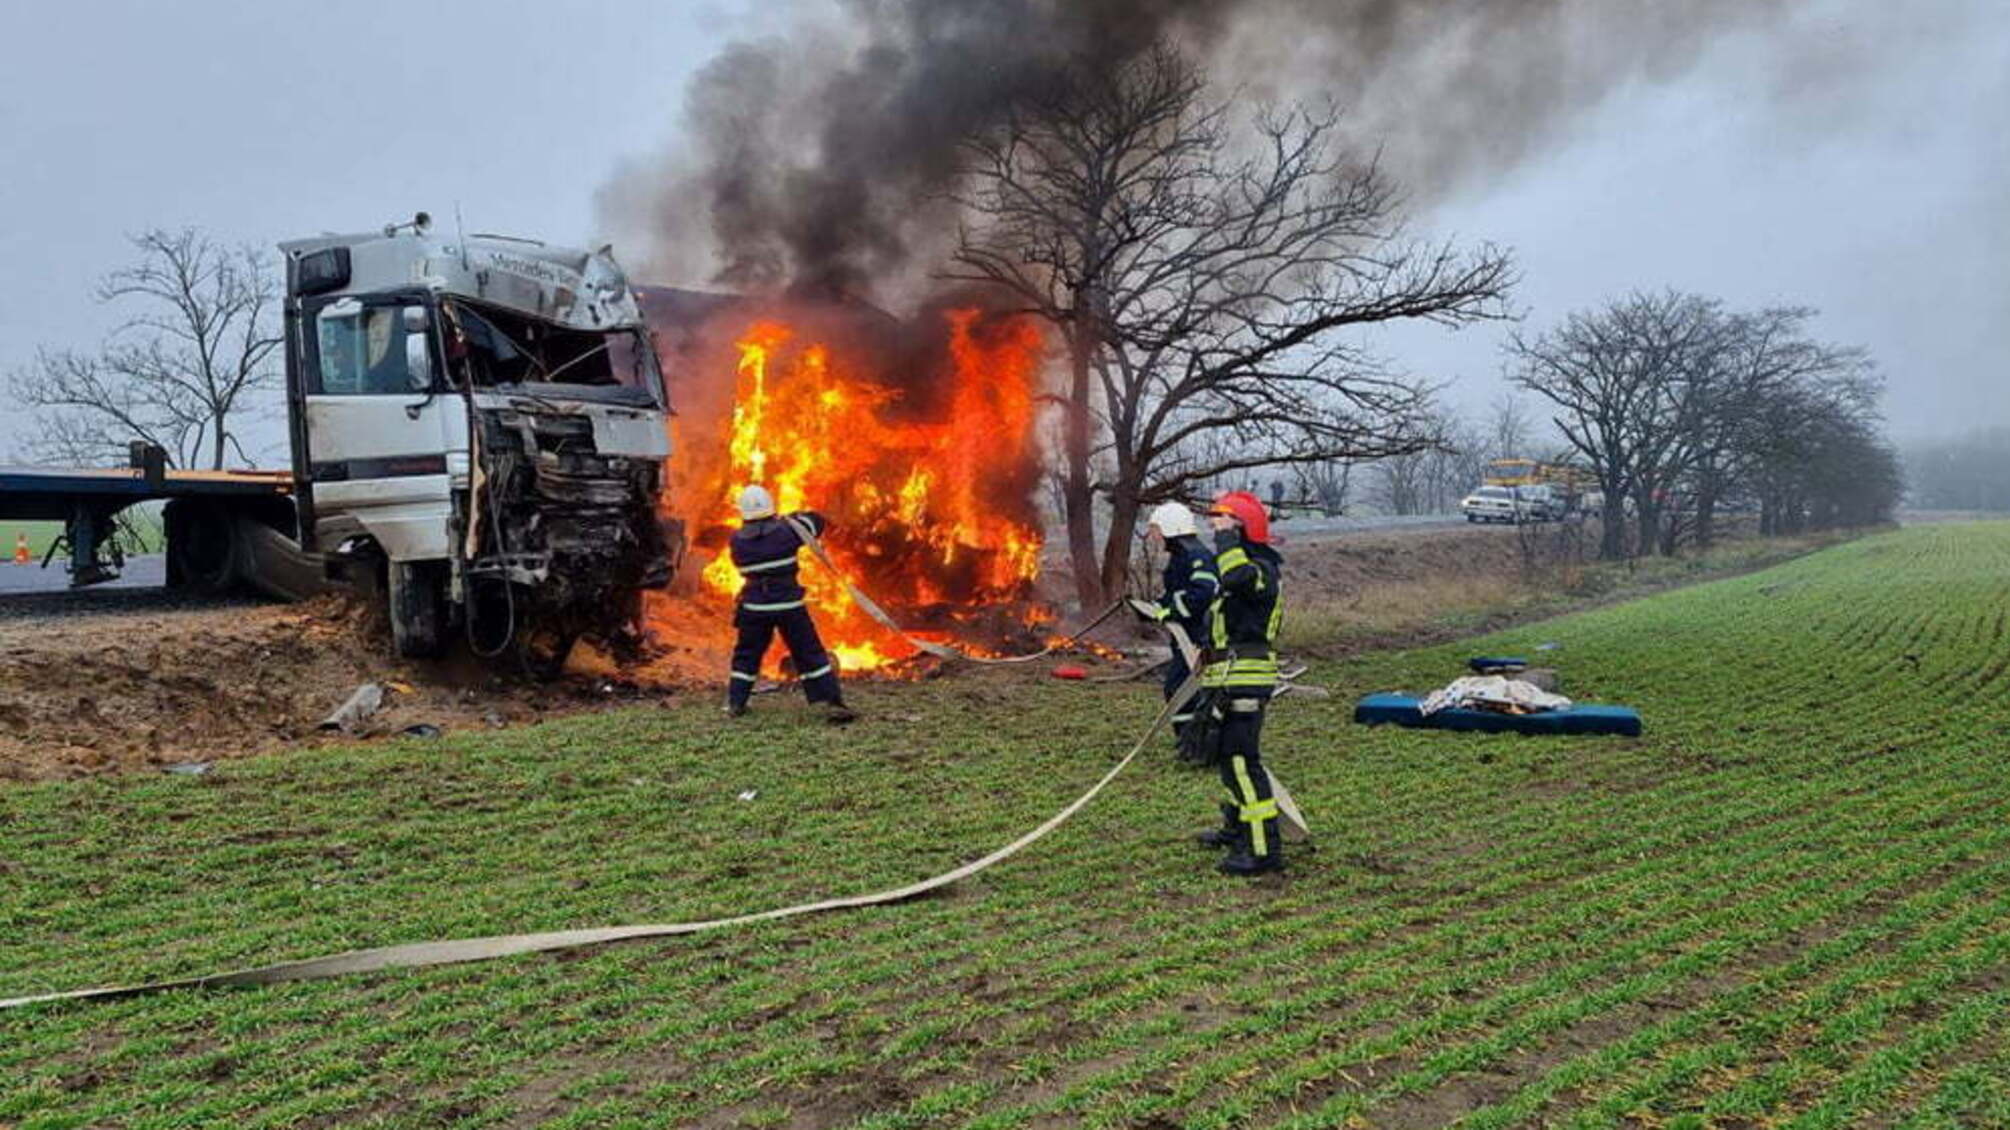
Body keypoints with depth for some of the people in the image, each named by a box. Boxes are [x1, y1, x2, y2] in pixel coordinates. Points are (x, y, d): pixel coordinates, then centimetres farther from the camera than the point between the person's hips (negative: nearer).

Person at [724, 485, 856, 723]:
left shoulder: (737, 541, -2)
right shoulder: (785, 532, -8)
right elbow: (816, 521, 5)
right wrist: (792, 518, 22)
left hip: (754, 607, 2)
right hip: (789, 605, -2)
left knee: (746, 655, 18)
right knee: (811, 654, 3)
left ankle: (735, 703, 18)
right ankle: (831, 703, -1)